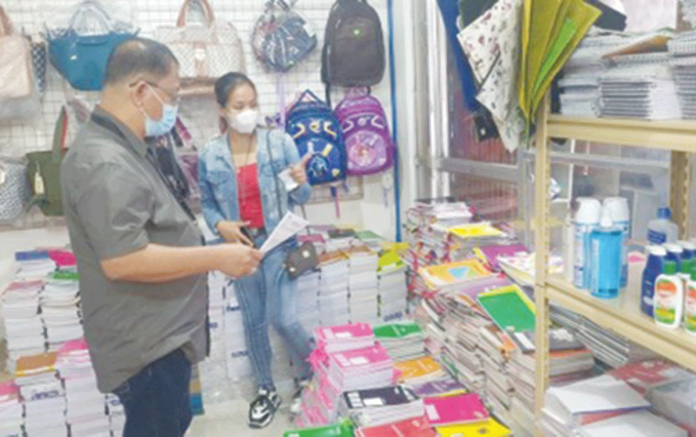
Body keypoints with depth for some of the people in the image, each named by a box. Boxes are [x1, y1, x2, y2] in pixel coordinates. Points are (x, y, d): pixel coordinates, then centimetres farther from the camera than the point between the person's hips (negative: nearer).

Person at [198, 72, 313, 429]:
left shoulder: (280, 142, -9)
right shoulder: (210, 155, -5)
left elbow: (300, 198, -5)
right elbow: (207, 205, 6)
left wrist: (300, 184, -27)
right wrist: (220, 225, -14)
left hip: (277, 242, -2)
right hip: (240, 245, 3)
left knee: (283, 318, -7)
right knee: (253, 322, 14)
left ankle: (311, 377, 24)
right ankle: (266, 390, 34)